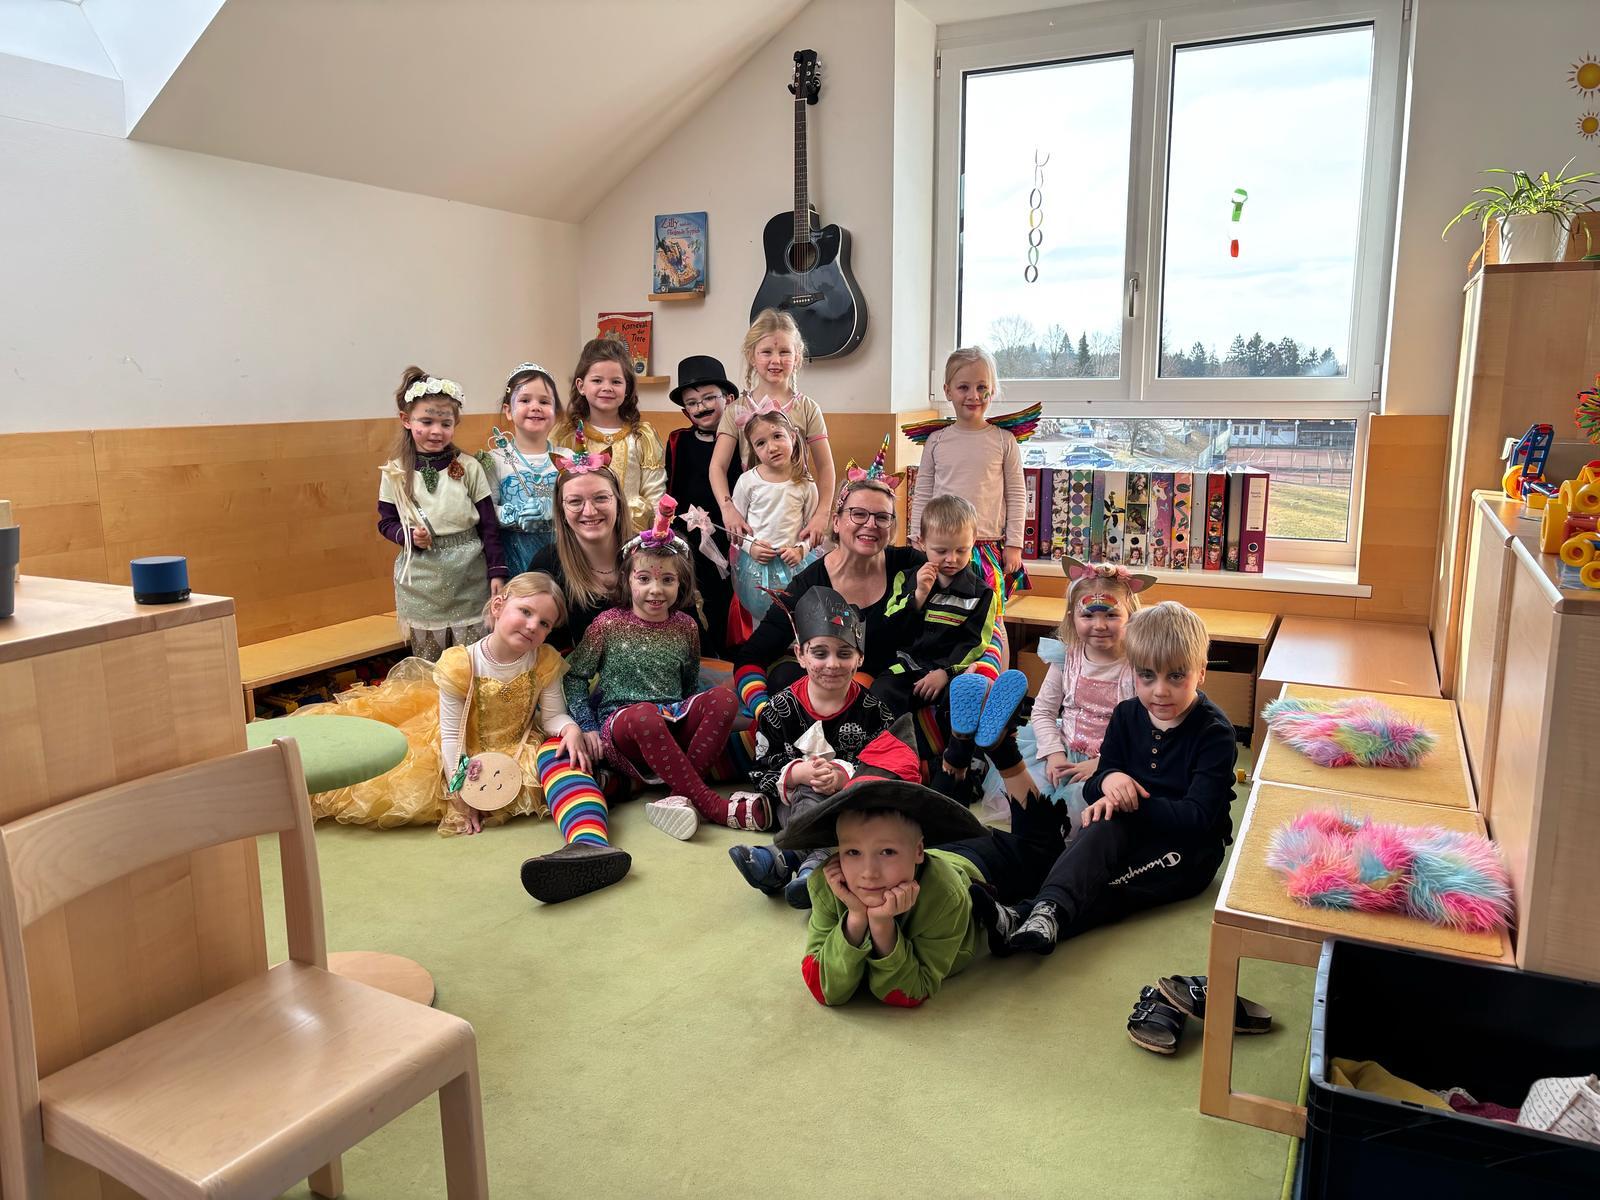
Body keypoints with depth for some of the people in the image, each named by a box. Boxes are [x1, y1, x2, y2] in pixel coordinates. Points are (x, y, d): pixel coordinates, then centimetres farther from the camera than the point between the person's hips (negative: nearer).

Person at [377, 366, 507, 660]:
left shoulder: (469, 468, -4)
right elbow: (386, 522, 7)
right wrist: (408, 536, -14)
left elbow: (489, 525, -1)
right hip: (421, 584, 1)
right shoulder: (394, 473, -1)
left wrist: (497, 573, -5)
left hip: (469, 581, -1)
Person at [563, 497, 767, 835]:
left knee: (725, 698, -23)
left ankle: (681, 794, -29)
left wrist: (695, 716, 5)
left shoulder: (685, 626, 9)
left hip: (673, 724, 4)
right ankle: (711, 804, -34)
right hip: (620, 724, -4)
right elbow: (575, 676, 4)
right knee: (644, 715, -39)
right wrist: (588, 728, -5)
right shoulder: (609, 624, 0)